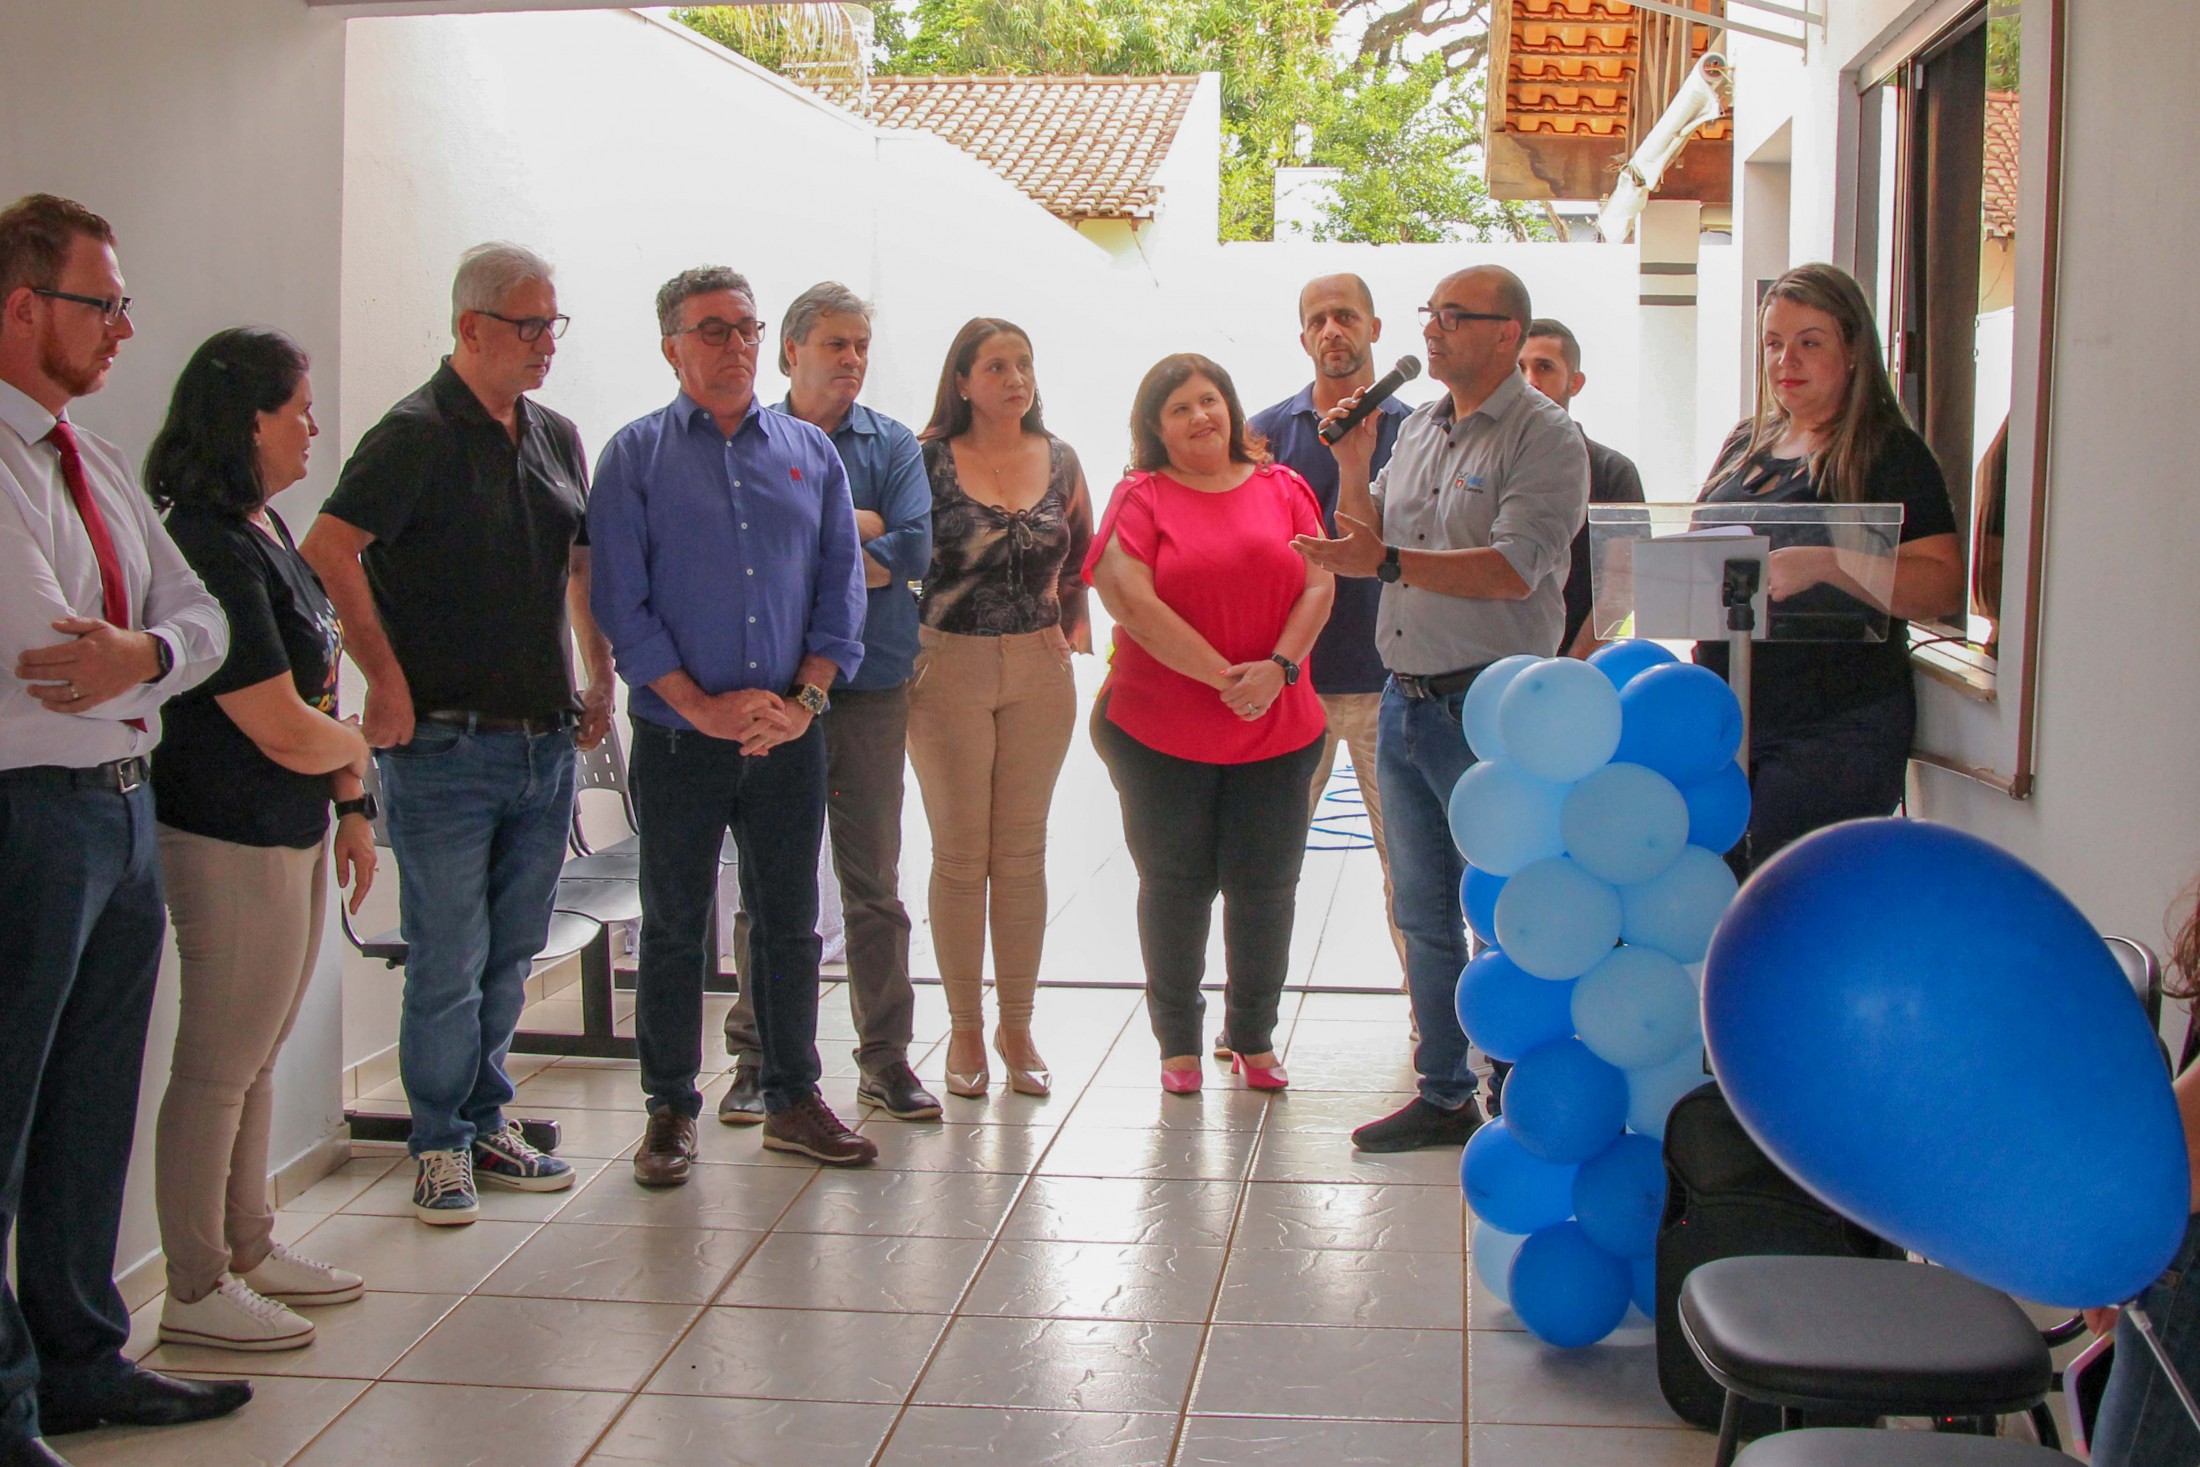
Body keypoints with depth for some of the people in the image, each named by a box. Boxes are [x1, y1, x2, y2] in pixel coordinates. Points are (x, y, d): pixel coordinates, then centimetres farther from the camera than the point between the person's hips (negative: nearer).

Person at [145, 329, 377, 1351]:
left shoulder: (264, 529, 10)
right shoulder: (211, 551, -21)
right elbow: (285, 731, -21)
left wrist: (350, 808, 15)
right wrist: (356, 756, -1)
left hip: (293, 833, 10)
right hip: (234, 842, -10)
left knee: (256, 1058, 18)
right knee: (217, 1067, 1)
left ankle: (250, 1249, 31)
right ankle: (197, 1289, 14)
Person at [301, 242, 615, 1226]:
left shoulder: (555, 437, 13)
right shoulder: (417, 435, -10)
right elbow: (327, 553, -19)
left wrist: (600, 681, 17)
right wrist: (388, 682, -17)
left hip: (546, 741, 7)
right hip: (447, 745, -6)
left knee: (511, 953, 14)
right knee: (449, 960, 0)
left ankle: (488, 1123, 26)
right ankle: (441, 1143, 14)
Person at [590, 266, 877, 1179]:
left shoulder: (809, 452, 10)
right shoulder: (636, 455, 1)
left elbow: (841, 585, 6)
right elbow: (621, 600, -6)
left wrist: (805, 698, -7)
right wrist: (701, 705, -13)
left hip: (791, 736, 3)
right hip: (678, 738, -2)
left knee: (789, 924, 11)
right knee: (674, 930, 7)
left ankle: (794, 1100, 23)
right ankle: (671, 1111, 18)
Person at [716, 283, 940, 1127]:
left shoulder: (893, 446, 9)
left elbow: (912, 550, -6)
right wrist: (856, 526, -8)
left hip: (871, 686, 1)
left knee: (874, 881, 7)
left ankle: (886, 1057, 14)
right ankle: (758, 1057, 14)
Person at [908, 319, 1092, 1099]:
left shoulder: (1061, 461, 6)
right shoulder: (928, 460, -4)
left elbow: (1081, 558, 17)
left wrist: (1075, 626, 7)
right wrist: (908, 650, -8)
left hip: (1040, 670, 3)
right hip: (949, 668, -3)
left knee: (1023, 852, 7)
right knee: (960, 853, 2)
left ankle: (1017, 1026, 17)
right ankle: (965, 1027, 14)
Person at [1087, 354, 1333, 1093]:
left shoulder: (1283, 489, 8)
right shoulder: (1142, 496, -1)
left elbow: (1319, 586, 3)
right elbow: (1130, 598, -13)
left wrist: (1278, 667, -14)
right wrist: (1225, 677, -15)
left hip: (1277, 729, 2)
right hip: (1160, 731, -2)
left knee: (1265, 886, 7)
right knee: (1174, 885, 6)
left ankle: (1254, 1038, 22)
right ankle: (1178, 1043, 20)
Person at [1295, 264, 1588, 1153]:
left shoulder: (1544, 436, -10)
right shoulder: (1418, 428, 14)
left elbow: (1514, 571, -21)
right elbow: (1369, 540, 17)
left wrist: (1389, 562, -23)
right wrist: (1352, 465, 2)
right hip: (1406, 702, 8)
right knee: (1424, 915, 15)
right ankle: (1444, 1095, 26)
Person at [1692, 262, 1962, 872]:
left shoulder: (1890, 452, -4)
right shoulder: (1745, 444, 16)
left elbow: (1945, 588, -14)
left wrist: (1824, 564, -27)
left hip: (1835, 735, -6)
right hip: (1725, 721, 6)